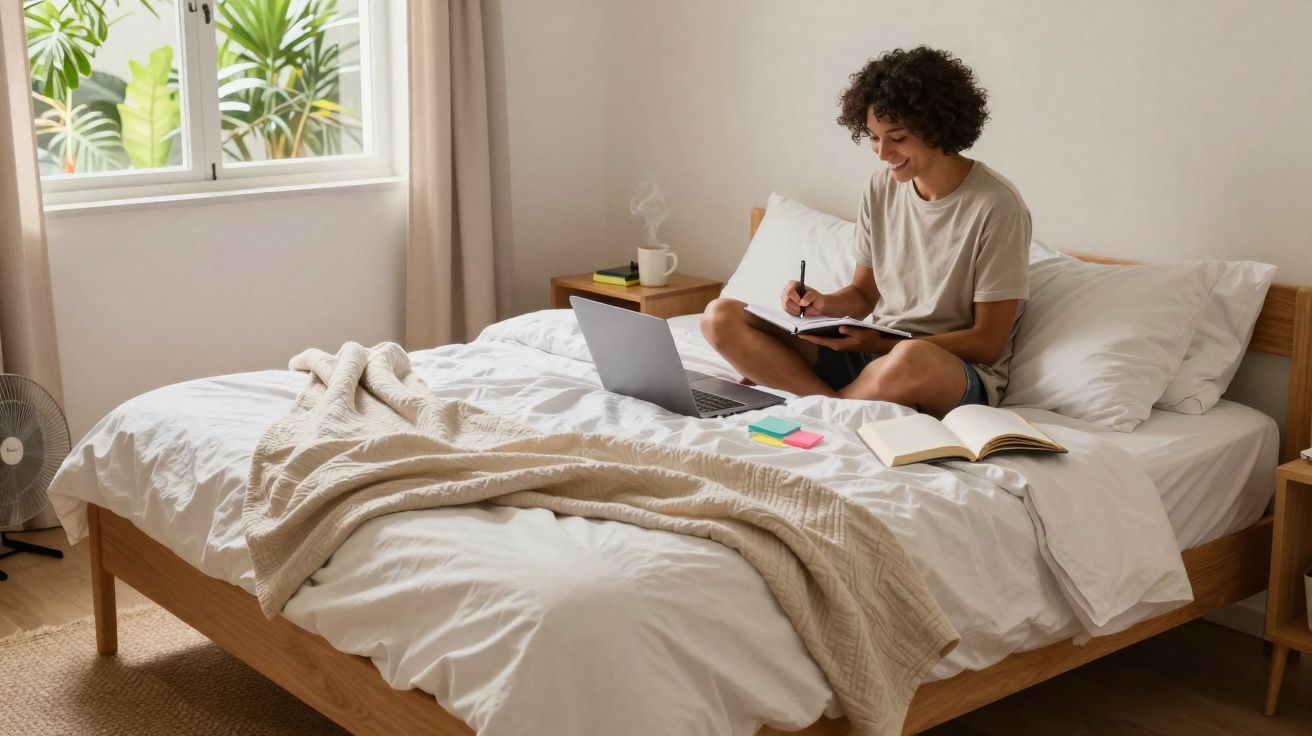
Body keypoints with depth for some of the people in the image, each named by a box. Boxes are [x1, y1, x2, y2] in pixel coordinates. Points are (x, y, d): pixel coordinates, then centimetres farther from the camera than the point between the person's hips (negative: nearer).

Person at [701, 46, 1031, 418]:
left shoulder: (997, 206, -14)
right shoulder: (882, 186, 5)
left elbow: (988, 342, -11)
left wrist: (883, 343, -20)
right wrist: (822, 304, -9)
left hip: (959, 370, -6)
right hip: (873, 353, 6)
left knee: (911, 360, -44)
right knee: (721, 317, -7)